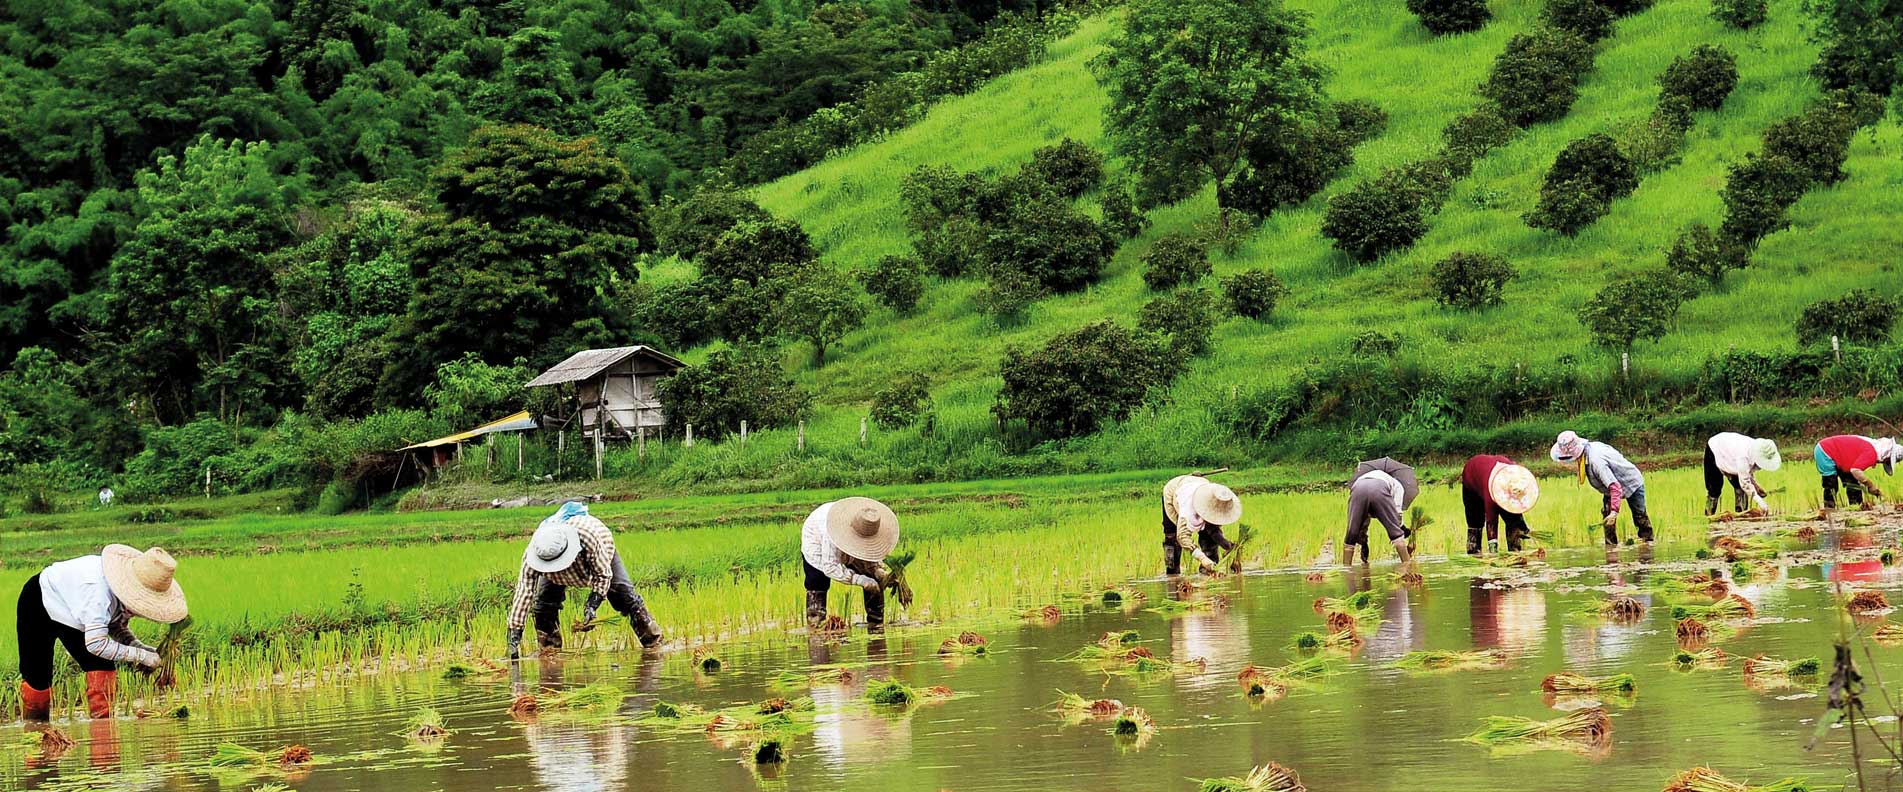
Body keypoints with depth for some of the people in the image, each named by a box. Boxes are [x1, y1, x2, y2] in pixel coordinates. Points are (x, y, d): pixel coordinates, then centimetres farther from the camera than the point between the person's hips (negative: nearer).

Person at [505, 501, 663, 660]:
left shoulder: (590, 537, -48)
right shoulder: (531, 555, -41)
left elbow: (602, 574, -30)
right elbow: (523, 593, -37)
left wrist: (592, 606, -41)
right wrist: (514, 636, -40)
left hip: (600, 553, -2)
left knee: (625, 594, -10)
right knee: (543, 602, -17)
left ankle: (654, 640, 3)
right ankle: (549, 649, -1)